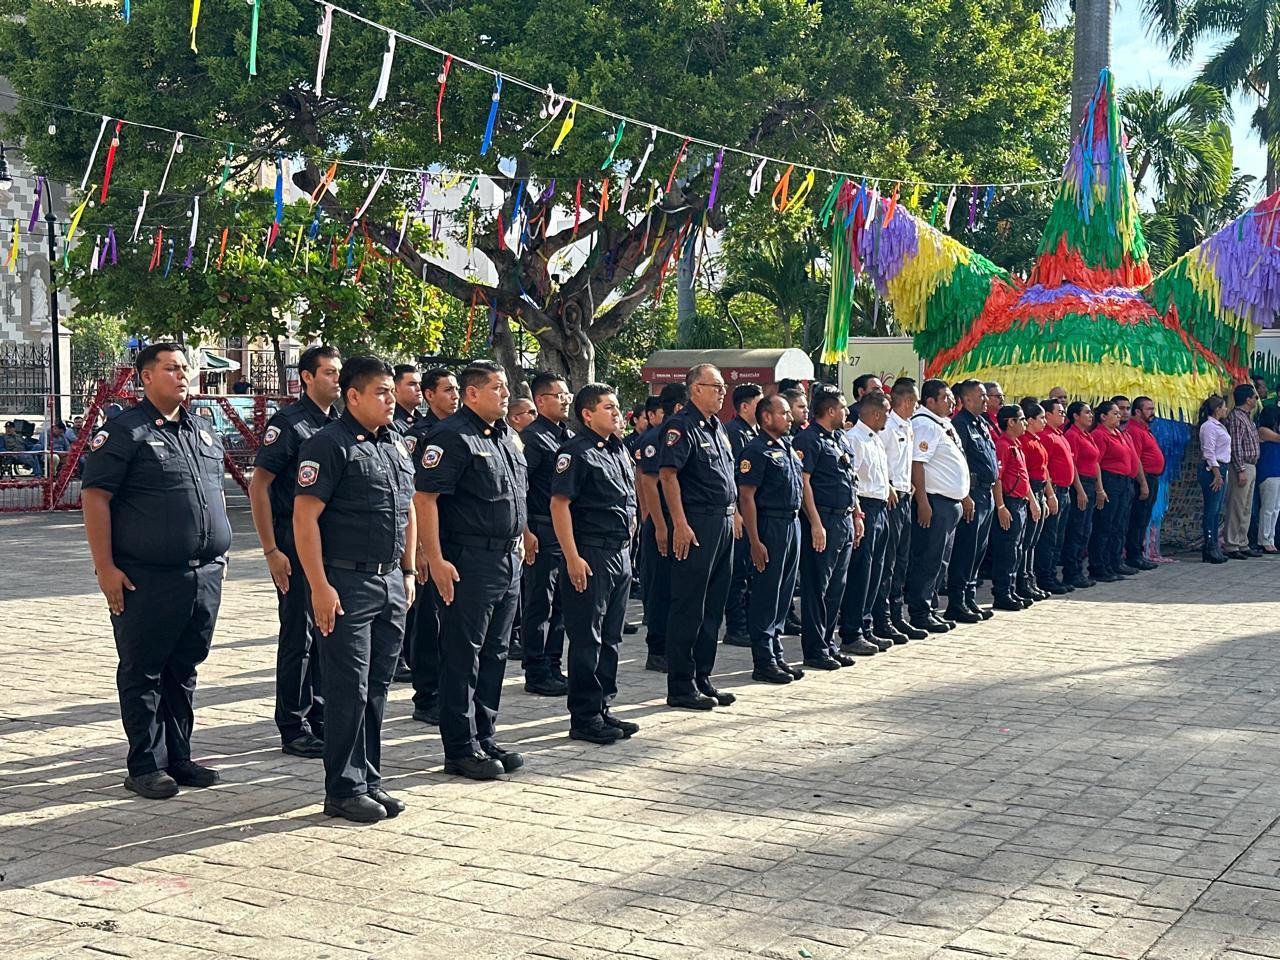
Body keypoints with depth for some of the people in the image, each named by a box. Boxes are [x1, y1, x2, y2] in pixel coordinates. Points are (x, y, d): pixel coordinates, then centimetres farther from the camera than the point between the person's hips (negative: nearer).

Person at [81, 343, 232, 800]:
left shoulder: (204, 434, 15)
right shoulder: (124, 431, -6)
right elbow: (95, 498, -10)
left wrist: (218, 554, 18)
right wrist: (105, 568, -15)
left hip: (205, 575, 7)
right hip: (148, 580, -6)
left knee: (184, 670, 14)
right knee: (142, 673, 3)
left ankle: (178, 757, 23)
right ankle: (146, 766, 11)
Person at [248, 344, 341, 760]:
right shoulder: (288, 423, -9)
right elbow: (258, 486, -13)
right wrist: (271, 550, -16)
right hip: (297, 546, -7)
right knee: (298, 636, -1)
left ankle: (321, 718, 23)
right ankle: (293, 728, 8)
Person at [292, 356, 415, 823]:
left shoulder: (396, 445, 14)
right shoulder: (329, 445, -10)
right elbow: (304, 516, -15)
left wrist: (408, 572, 17)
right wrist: (320, 587, -19)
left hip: (391, 584, 7)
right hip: (347, 583, -7)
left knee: (376, 688, 12)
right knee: (348, 690, -2)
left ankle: (369, 781, 21)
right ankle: (344, 790, 7)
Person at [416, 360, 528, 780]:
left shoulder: (504, 437, 16)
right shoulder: (452, 437, -12)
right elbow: (424, 497, -19)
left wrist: (518, 540, 20)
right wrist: (435, 559, -23)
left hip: (508, 561, 9)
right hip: (469, 563, -9)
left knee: (494, 654, 14)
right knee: (462, 658, -1)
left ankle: (485, 740, 23)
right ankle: (461, 749, 5)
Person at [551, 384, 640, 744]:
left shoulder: (619, 450, 16)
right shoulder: (576, 451, -10)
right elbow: (559, 504, -17)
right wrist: (572, 558, -21)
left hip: (620, 554, 9)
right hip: (590, 556, -8)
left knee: (610, 638, 13)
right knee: (586, 640, -3)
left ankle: (602, 709, 21)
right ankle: (584, 718, 2)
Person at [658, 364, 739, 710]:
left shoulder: (717, 427, 17)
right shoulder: (681, 427, -11)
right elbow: (668, 474, -19)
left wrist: (733, 512, 18)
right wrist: (680, 524, -24)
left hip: (723, 522, 9)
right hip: (697, 524, -9)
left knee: (713, 607, 13)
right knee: (688, 607, -4)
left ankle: (702, 679, 21)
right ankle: (681, 687, 1)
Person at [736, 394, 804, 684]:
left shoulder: (788, 446, 15)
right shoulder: (757, 450, -12)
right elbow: (746, 497, -16)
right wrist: (755, 542, -20)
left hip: (791, 523, 9)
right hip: (769, 525, -9)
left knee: (783, 595, 13)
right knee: (765, 594, -2)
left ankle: (777, 654, 22)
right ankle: (764, 662, 4)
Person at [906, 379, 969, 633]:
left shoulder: (945, 425, 17)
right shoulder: (924, 424, -14)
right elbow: (917, 464, -22)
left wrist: (964, 497, 22)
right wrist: (922, 502, -25)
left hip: (951, 502, 10)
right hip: (935, 502, -10)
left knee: (940, 562, 15)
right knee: (928, 560, -5)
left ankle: (928, 608, 23)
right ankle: (919, 614, 1)